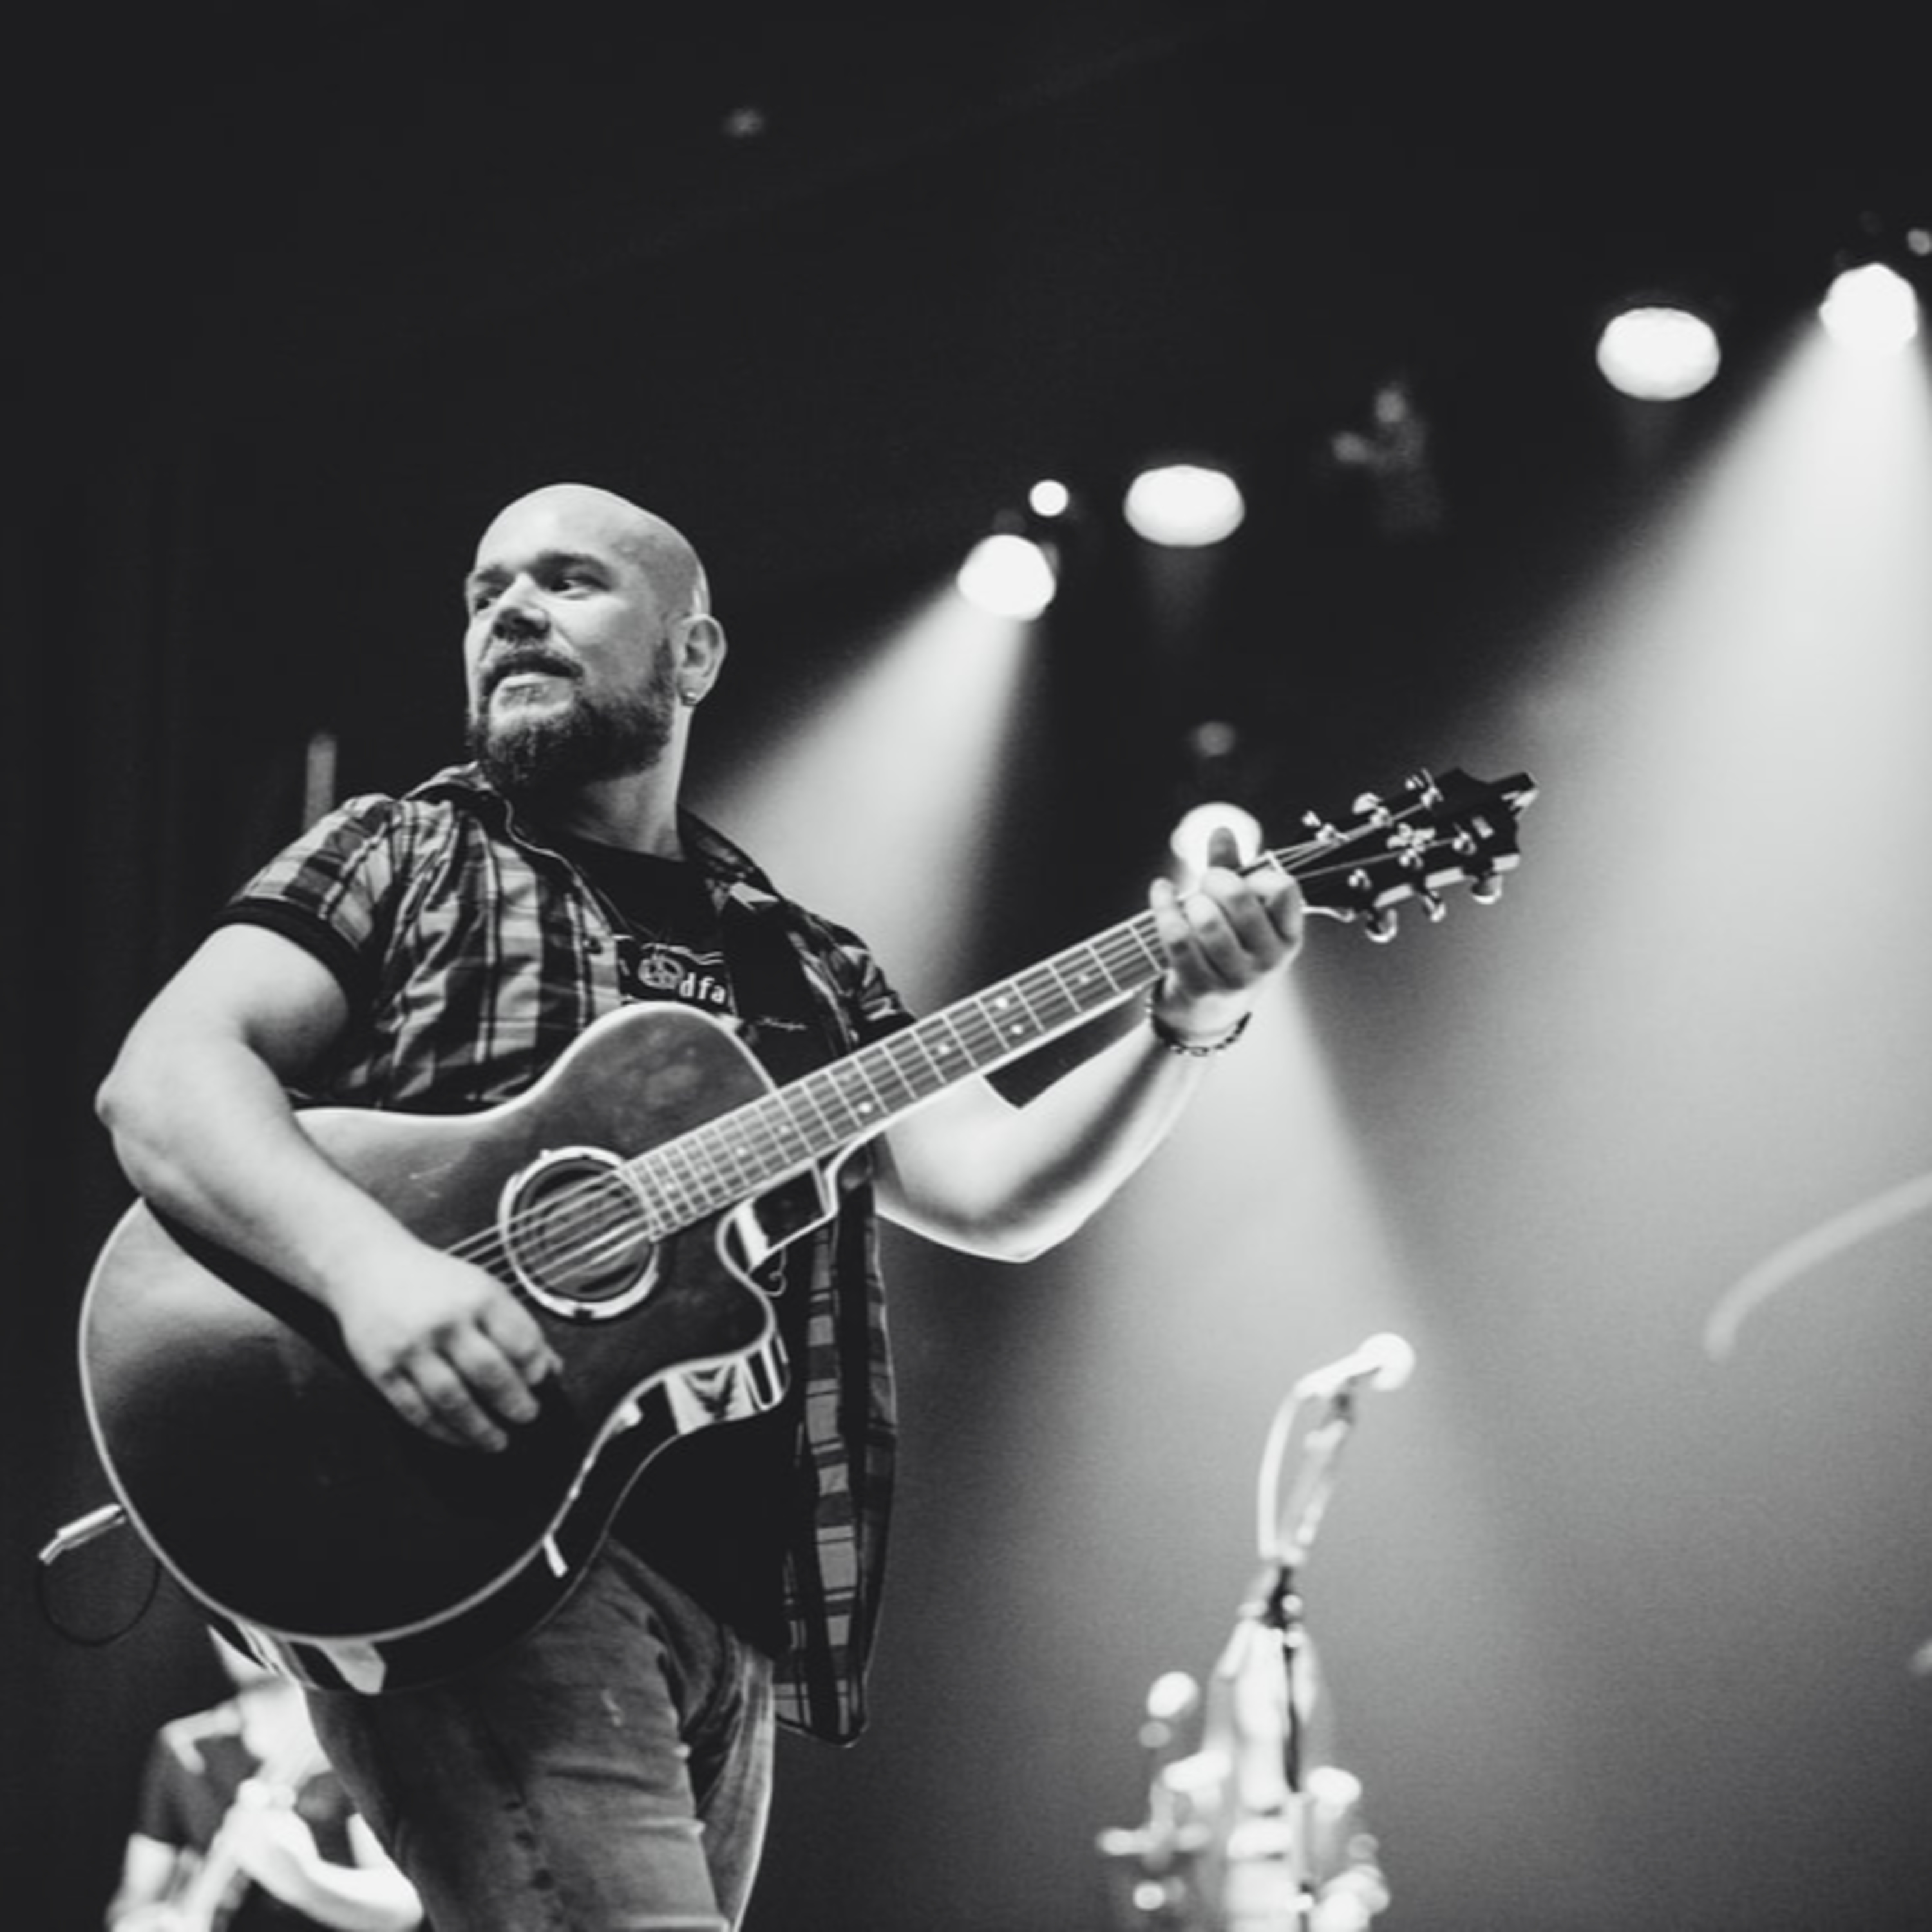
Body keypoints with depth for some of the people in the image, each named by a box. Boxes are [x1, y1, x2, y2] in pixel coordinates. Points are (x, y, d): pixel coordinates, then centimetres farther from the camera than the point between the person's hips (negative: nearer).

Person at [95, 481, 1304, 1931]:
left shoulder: (805, 968, 19)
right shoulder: (404, 857, 9)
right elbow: (163, 1072, -6)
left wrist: (1190, 1027, -10)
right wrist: (371, 1259, -24)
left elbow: (993, 1191, 7)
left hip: (729, 1591, 5)